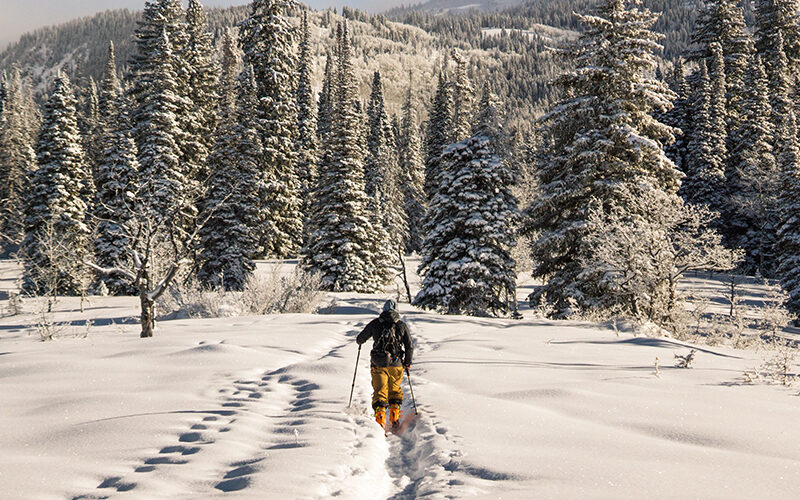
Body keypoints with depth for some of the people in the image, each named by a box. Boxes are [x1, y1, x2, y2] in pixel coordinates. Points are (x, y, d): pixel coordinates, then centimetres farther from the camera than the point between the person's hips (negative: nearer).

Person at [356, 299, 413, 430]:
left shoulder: (375, 323, 2)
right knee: (395, 391, 20)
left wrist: (360, 341, 36)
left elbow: (360, 339, 11)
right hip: (396, 365, 1)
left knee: (380, 391, 0)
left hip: (378, 364, -1)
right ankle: (394, 418, 19)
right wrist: (407, 362, 16)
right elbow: (410, 347, 2)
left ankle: (380, 420, -14)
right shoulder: (402, 325, 3)